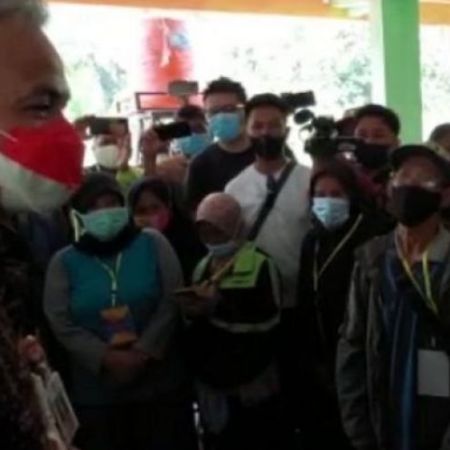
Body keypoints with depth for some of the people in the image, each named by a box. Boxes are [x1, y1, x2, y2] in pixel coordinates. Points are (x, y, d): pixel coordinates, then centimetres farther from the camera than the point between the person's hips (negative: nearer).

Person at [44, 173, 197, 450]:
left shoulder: (152, 244, 2)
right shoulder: (65, 262, 3)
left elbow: (172, 302, -4)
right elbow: (61, 323, -4)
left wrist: (143, 351, -14)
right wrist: (106, 358, -15)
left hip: (160, 384, 0)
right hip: (95, 392, 0)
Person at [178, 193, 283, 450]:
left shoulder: (260, 265, -8)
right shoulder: (202, 269, 12)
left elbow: (268, 322, -18)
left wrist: (218, 307, -25)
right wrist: (192, 313, -6)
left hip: (253, 388, -6)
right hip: (212, 387, 6)